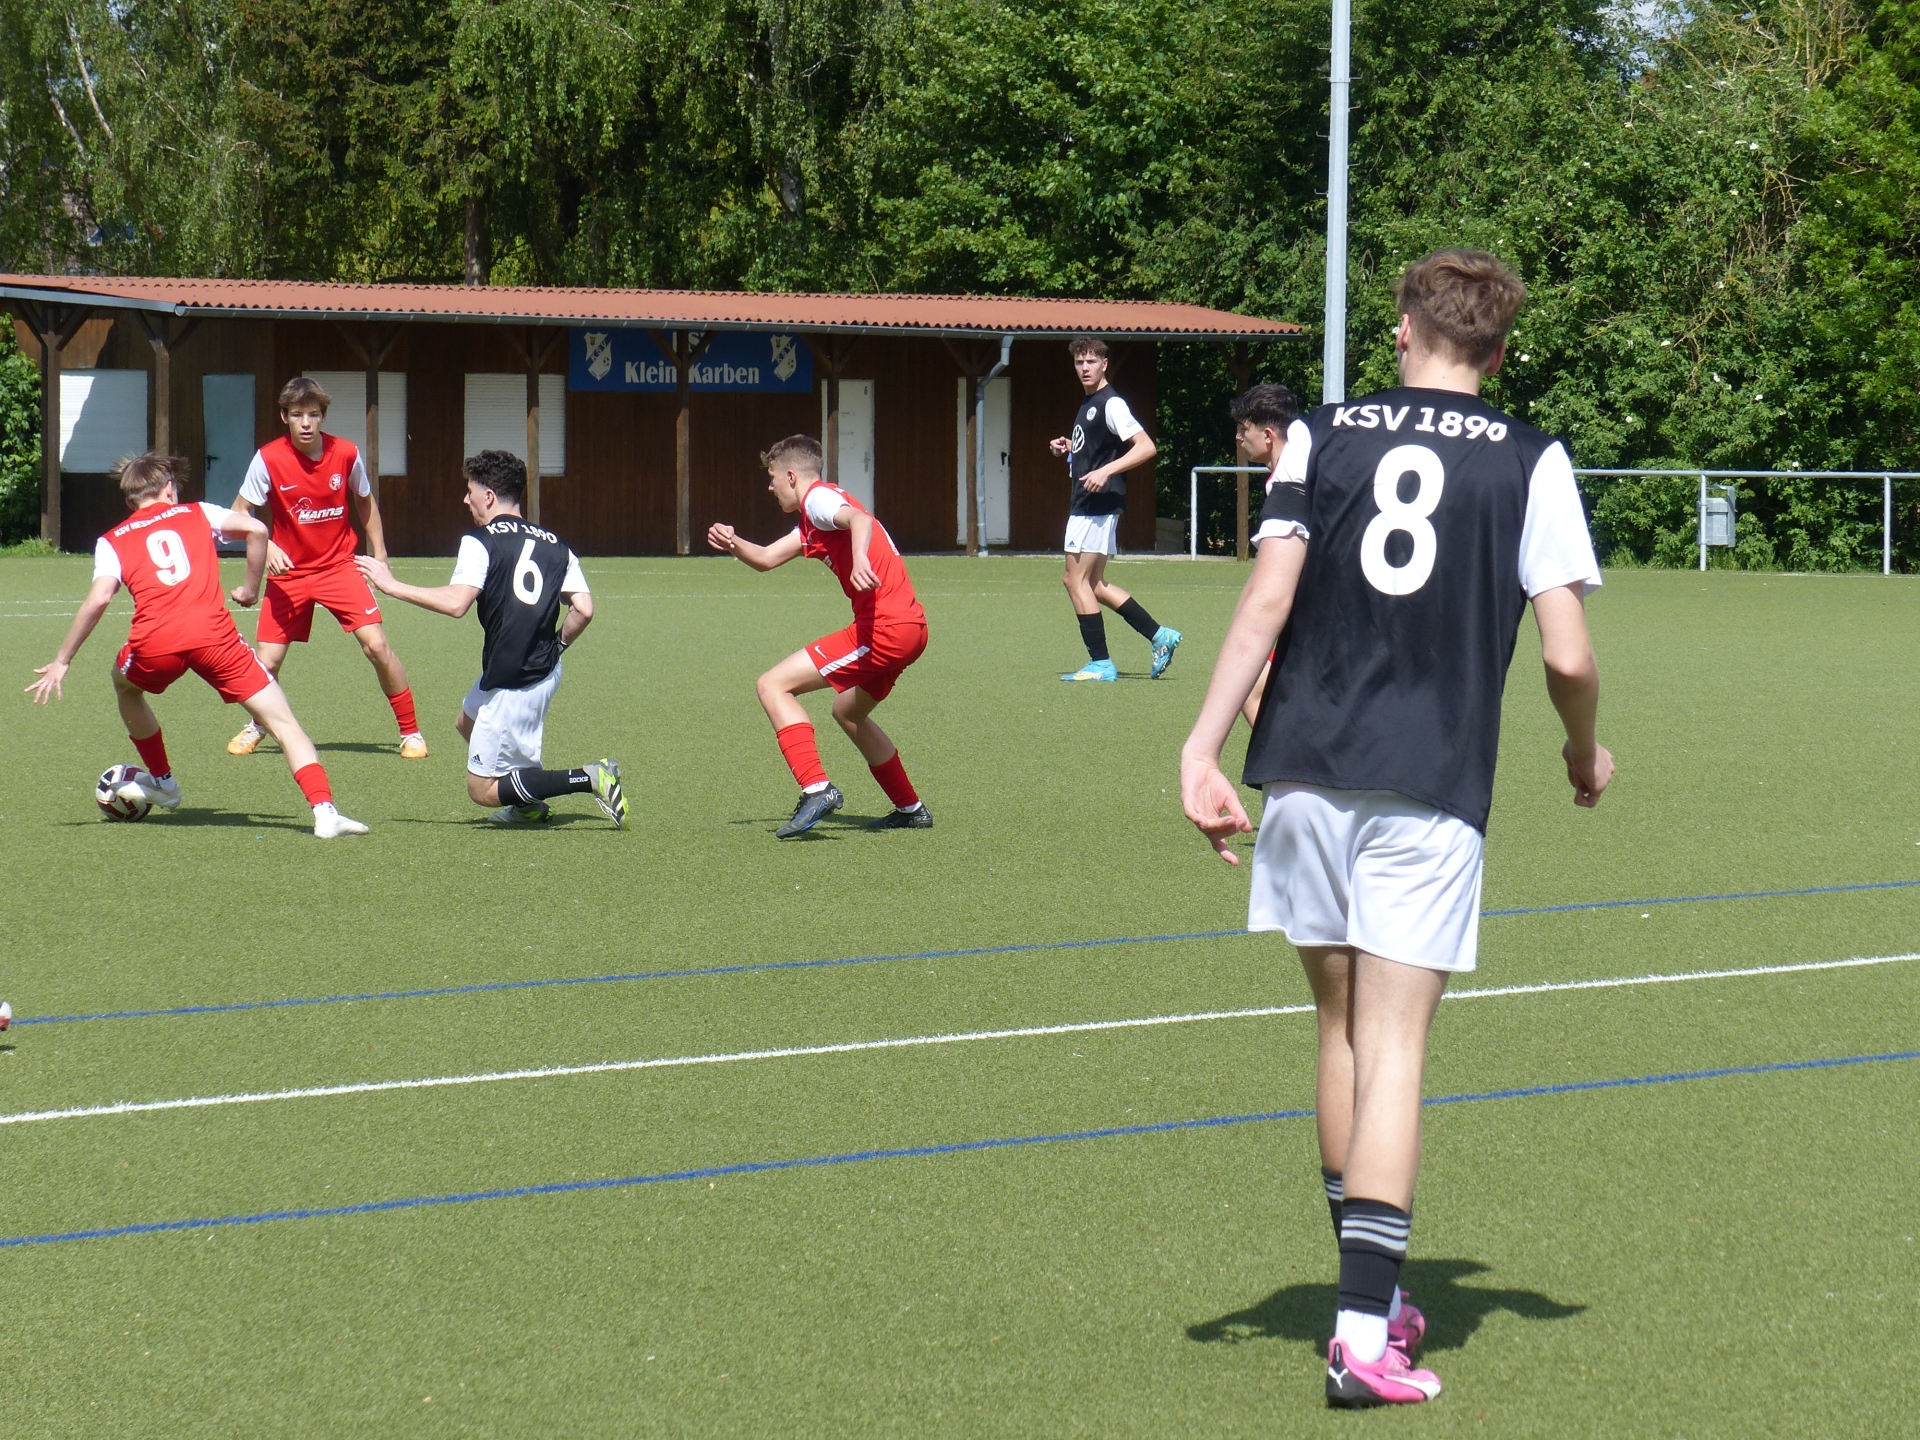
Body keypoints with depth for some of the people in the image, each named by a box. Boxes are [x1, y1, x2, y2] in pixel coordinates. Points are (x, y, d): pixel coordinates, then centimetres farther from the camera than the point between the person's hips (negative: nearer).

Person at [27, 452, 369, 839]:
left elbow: (99, 598, 4)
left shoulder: (113, 541, 20)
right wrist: (251, 587, 20)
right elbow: (256, 529, 7)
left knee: (125, 685, 37)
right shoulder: (197, 515, 23)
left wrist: (62, 662, 8)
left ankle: (163, 784, 44)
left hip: (155, 645, 1)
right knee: (282, 722, 2)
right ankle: (324, 811, -16)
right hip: (214, 633, -1)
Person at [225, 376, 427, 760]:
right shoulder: (268, 459, -15)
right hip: (289, 571, 0)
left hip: (340, 566, 0)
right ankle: (256, 727, 29)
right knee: (268, 661, -3)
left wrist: (379, 556, 9)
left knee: (377, 646, -14)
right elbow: (239, 513, -6)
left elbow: (365, 503, 10)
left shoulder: (346, 454, -9)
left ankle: (410, 732, 1)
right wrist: (265, 547, -24)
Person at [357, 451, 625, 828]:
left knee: (482, 789, 0)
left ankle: (589, 779, -13)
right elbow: (583, 610, 1)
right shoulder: (555, 545, 9)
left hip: (511, 682, -8)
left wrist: (392, 586, -13)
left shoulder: (480, 542, -9)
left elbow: (456, 603, -22)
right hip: (545, 672, 8)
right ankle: (528, 806, 24)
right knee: (468, 721, 32)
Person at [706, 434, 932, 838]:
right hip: (909, 627, 11)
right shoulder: (810, 522, 25)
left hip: (884, 626, -11)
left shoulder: (818, 498, -6)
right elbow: (767, 558, 26)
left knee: (773, 685, -11)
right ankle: (910, 809, 38)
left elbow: (858, 519, -27)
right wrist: (733, 544, 5)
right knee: (848, 712, 33)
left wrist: (859, 559, -47)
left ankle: (817, 789, -22)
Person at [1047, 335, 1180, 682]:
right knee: (1092, 584, 12)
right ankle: (1159, 636, 14)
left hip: (1099, 502, -11)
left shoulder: (1110, 404, -13)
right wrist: (1070, 448, 12)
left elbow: (1145, 447, -20)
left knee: (1077, 579, -7)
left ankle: (1100, 663, -4)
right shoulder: (1088, 403, 17)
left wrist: (1105, 471, -28)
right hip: (1086, 506, 11)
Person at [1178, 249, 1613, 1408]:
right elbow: (1568, 654, -4)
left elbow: (1268, 601, -4)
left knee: (1344, 1031, 16)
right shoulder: (1530, 462, 1)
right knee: (1394, 1052, -3)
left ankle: (1375, 1296, 25)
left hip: (1305, 777, 3)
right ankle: (1364, 1333, -11)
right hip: (1431, 793, -2)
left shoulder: (1325, 435, 6)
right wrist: (1587, 754, 15)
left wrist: (1206, 747, -5)